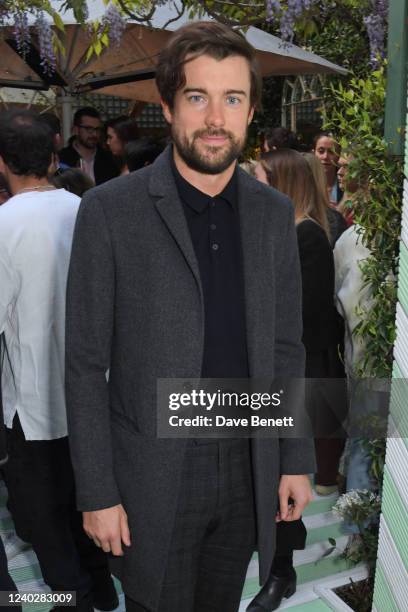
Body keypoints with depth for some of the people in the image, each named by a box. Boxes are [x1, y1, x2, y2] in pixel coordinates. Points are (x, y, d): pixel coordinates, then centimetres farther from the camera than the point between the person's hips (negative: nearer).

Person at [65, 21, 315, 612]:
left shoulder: (273, 212, 0)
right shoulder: (109, 210, -13)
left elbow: (285, 346, 6)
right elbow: (86, 364, -10)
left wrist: (297, 460, 5)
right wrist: (97, 492, -9)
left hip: (248, 470, 4)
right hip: (153, 475, -3)